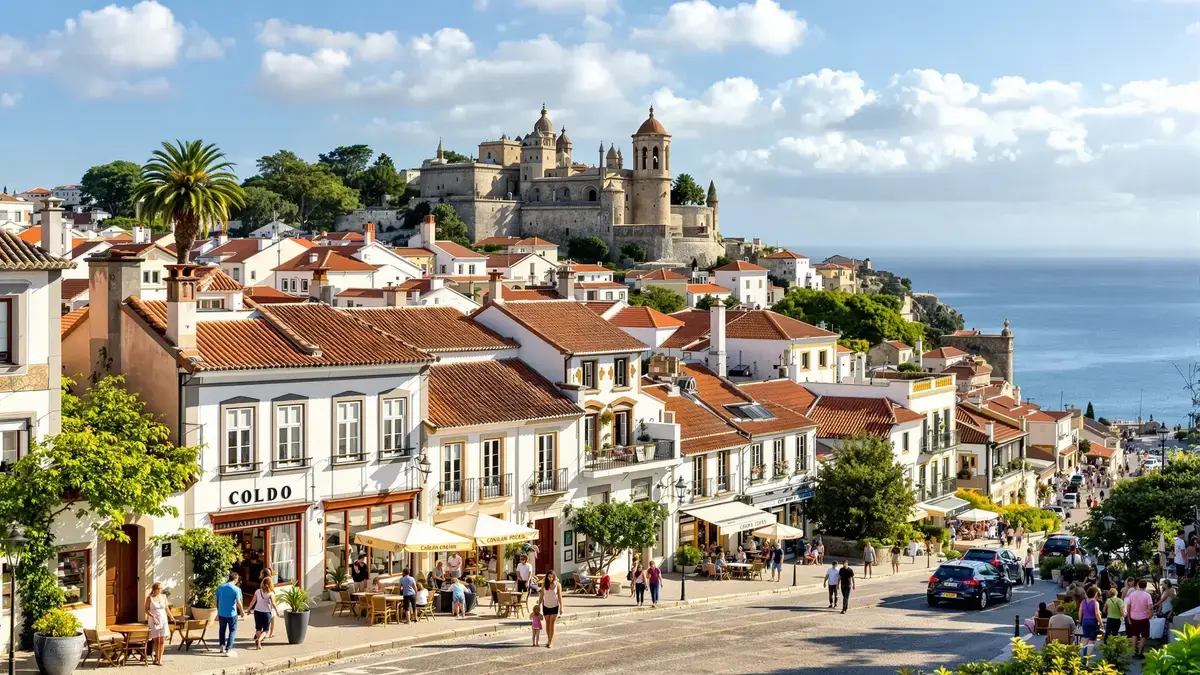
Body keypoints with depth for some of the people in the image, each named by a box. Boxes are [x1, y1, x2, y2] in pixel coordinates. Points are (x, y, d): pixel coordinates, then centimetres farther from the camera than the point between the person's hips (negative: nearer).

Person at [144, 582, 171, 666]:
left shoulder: (164, 596, 6)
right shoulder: (149, 598, -4)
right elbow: (146, 610, -4)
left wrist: (172, 617, 14)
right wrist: (153, 616, -18)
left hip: (163, 620, 3)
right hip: (153, 621, -3)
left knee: (162, 641, -6)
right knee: (156, 640, 1)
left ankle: (160, 659, -4)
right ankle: (156, 657, 17)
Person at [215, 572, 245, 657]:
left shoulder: (220, 587, 1)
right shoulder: (236, 589, -13)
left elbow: (216, 599, 7)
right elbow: (238, 602, -16)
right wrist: (242, 611, 1)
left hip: (221, 613, 4)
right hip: (232, 613, -4)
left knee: (222, 629, 21)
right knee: (233, 630, 6)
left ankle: (222, 646, 30)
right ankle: (228, 649, -3)